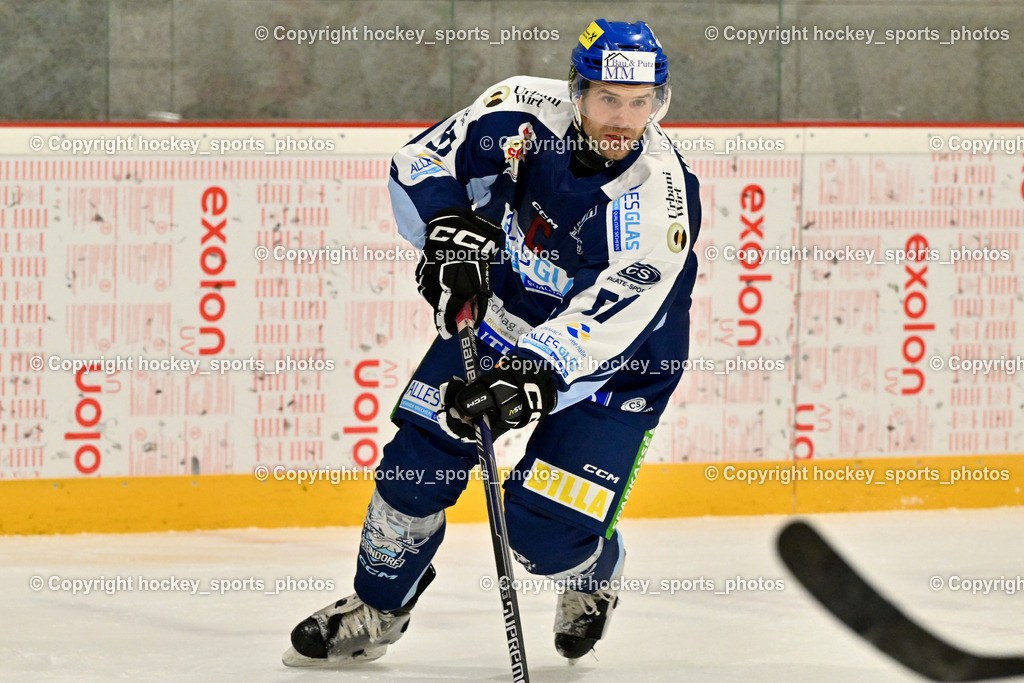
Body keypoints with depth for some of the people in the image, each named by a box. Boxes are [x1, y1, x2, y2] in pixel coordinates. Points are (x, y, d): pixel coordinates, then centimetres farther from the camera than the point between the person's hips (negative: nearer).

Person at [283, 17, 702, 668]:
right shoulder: (527, 113, -21)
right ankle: (377, 610, 23)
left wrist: (531, 379, -47)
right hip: (502, 311, 4)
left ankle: (595, 577, 26)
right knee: (418, 466, -3)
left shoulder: (664, 201, -30)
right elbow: (422, 160, -11)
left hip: (617, 356, -4)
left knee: (546, 530, -12)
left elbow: (602, 326, -34)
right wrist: (450, 230, -29)